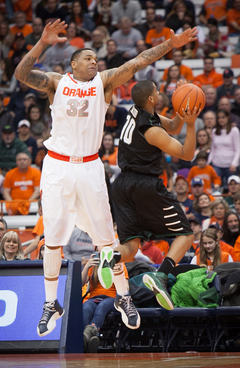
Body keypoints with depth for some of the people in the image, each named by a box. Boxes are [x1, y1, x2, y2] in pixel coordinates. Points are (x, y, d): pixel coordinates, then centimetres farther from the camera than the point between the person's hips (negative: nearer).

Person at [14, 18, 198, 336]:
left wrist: (171, 44, -16)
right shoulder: (56, 83, 4)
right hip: (57, 166, -1)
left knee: (105, 236, 3)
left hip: (89, 167, 1)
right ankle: (51, 304, 12)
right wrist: (43, 43, -23)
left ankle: (123, 297, 15)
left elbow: (137, 63, -5)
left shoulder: (104, 82, 6)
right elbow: (21, 74, -12)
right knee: (53, 239, 3)